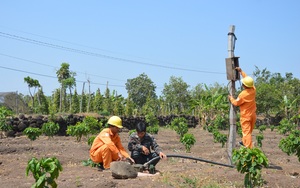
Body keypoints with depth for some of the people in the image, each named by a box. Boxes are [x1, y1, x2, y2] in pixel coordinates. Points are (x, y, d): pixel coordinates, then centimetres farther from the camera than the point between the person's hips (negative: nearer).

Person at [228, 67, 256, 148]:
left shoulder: (243, 94, -25)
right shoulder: (253, 89, -7)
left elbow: (236, 103, -9)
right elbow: (247, 79, 8)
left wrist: (231, 98, 9)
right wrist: (241, 71, 14)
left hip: (245, 116, -7)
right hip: (253, 115, 7)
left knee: (247, 132, -5)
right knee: (249, 131, 23)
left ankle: (249, 149, -9)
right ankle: (244, 142, 43)